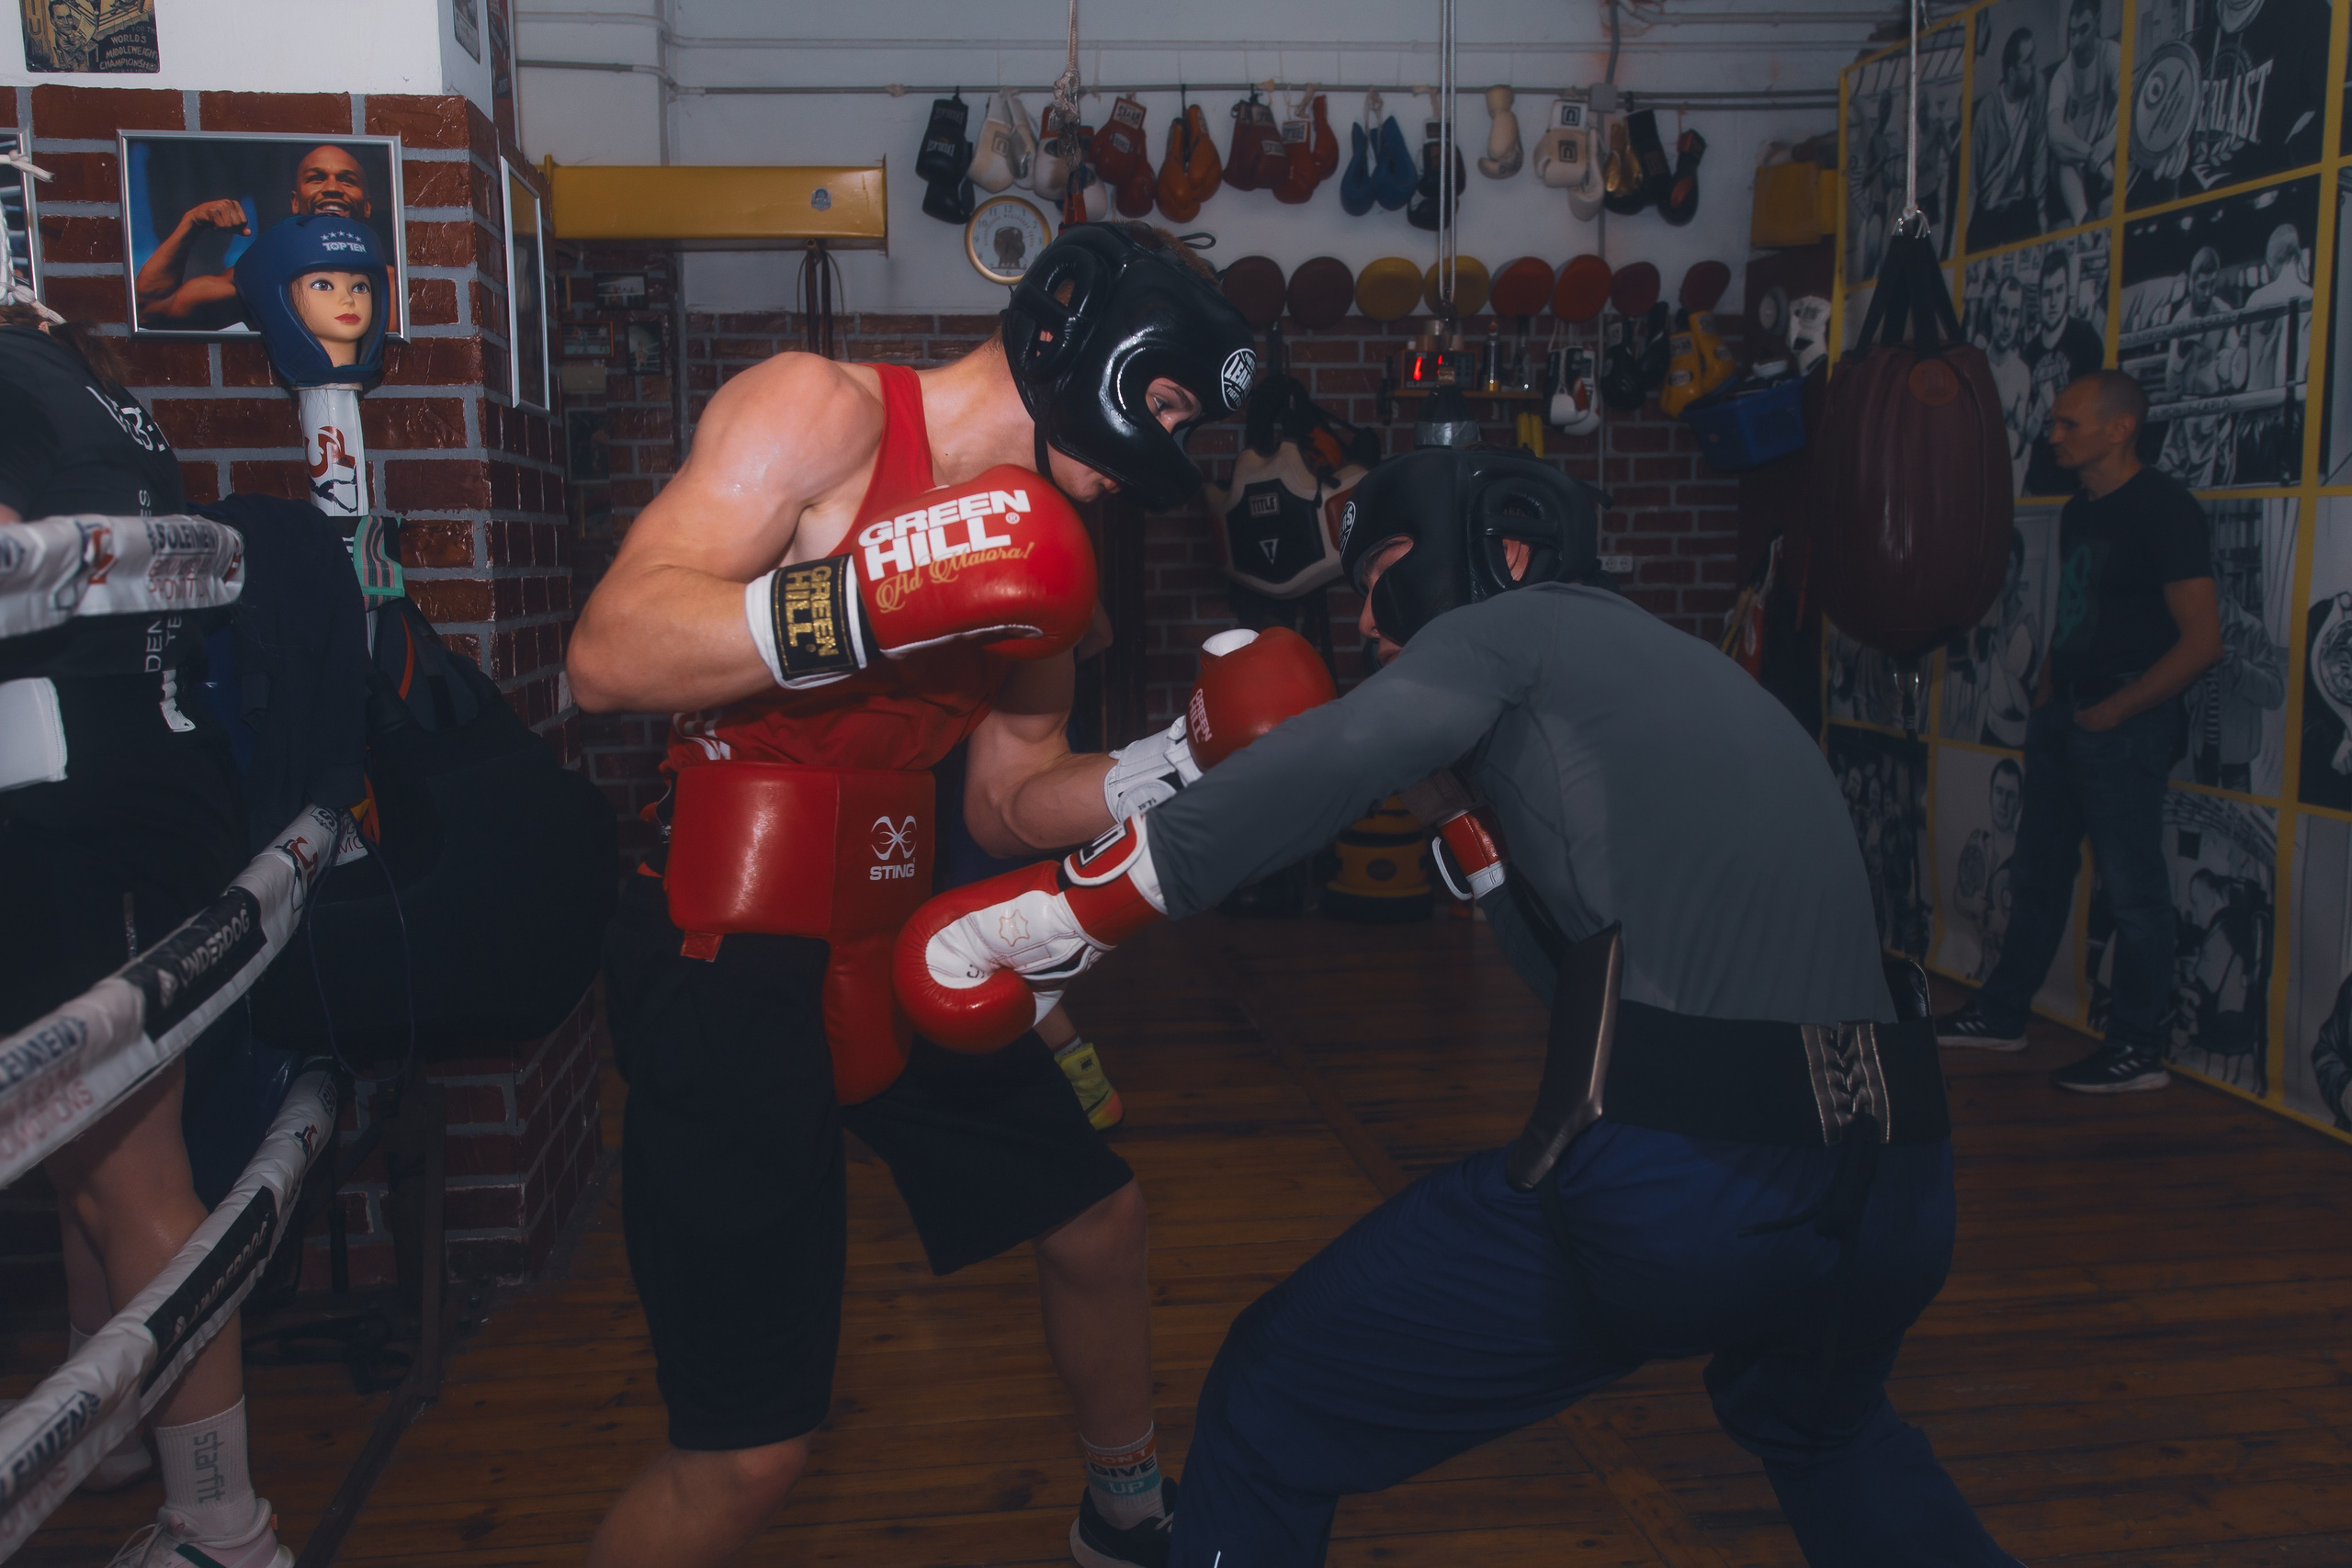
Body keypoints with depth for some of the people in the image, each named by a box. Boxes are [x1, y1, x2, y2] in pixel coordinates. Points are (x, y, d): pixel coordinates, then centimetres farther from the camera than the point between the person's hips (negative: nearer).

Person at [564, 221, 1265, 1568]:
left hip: (892, 951, 9)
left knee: (1100, 1219, 22)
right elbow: (609, 657, -24)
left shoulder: (1036, 537, 10)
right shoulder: (821, 412, -13)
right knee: (751, 1453, -7)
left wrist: (1178, 766, -1)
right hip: (730, 964, -8)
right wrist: (871, 601, -34)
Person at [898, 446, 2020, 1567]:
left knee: (1268, 1409, 10)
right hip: (1893, 1183, 8)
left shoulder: (1509, 625, 7)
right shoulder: (1691, 680, 27)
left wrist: (1070, 909, -17)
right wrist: (1458, 813, 26)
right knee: (1819, 1423, 42)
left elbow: (1348, 750, -17)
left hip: (1675, 1176, -8)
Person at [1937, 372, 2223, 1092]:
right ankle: (2001, 1014, 26)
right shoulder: (2079, 511, 13)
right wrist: (2046, 699, 9)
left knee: (2133, 886, -1)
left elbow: (2202, 639, -17)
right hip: (2063, 720, 9)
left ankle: (2138, 1050, 8)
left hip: (2124, 728, -9)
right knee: (2037, 873, 15)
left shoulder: (2163, 509, -13)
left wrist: (2111, 711, -15)